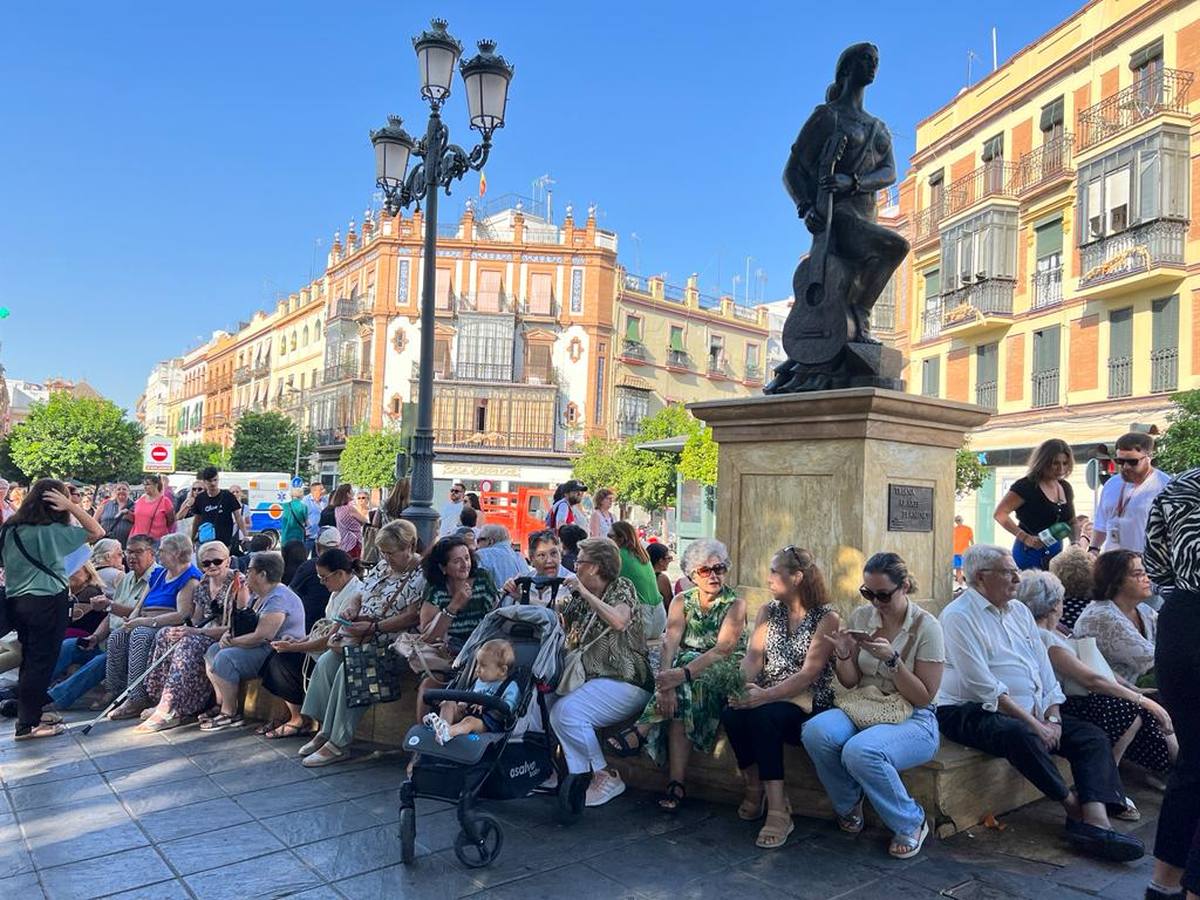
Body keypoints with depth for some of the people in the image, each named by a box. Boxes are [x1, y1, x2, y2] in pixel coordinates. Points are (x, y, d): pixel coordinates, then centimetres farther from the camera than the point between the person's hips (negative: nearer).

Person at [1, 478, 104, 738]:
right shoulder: (52, 531, -15)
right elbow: (97, 532, -12)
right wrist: (72, 506, -14)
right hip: (47, 601, -7)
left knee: (30, 659, 17)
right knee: (42, 661, 0)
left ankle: (31, 714, 28)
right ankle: (28, 724, 5)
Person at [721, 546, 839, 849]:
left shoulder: (827, 618, -6)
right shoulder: (768, 611, 13)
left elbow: (808, 673, -16)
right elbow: (753, 656, 1)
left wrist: (766, 696, -29)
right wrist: (743, 686, -20)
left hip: (808, 704, -5)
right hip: (768, 699, 5)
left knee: (762, 716, -34)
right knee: (731, 713, -27)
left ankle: (778, 811, -29)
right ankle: (755, 788, -7)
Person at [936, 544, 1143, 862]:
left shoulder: (1019, 611, 14)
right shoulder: (959, 616, -13)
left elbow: (1044, 667, 13)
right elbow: (985, 688, -19)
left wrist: (1052, 717, -2)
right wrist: (1034, 724, -18)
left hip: (1033, 712, 9)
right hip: (969, 713, -9)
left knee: (1093, 737, -5)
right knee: (1021, 735, -36)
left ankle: (1096, 823, -22)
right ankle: (1073, 806, -12)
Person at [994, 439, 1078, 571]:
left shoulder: (1066, 488, 12)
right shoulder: (1026, 486, -9)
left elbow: (1072, 522, 23)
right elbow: (1000, 514, -16)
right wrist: (1025, 538, -22)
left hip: (1056, 555, 7)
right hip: (1030, 554, -7)